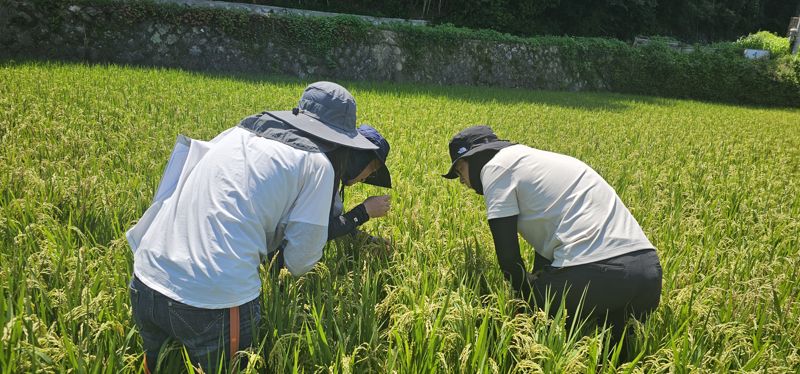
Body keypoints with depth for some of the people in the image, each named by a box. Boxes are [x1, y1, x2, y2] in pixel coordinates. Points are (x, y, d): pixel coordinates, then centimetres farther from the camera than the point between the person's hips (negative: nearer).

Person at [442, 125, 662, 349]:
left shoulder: (495, 166, 3)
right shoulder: (532, 159, 29)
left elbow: (507, 255, -2)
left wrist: (528, 294, 14)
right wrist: (536, 290, 31)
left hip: (593, 273, -8)